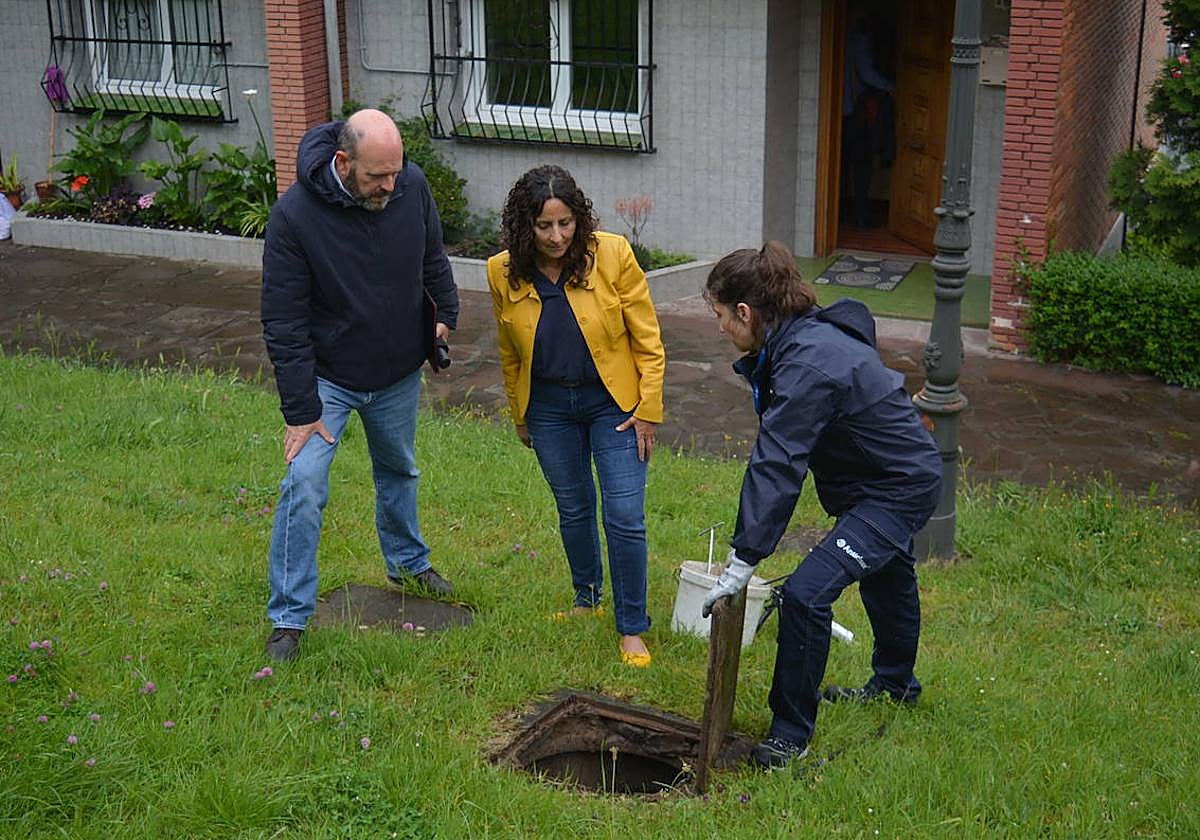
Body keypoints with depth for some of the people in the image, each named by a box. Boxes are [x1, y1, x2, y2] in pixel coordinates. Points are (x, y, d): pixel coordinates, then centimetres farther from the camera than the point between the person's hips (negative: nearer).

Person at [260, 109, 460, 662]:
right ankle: (288, 617, -1)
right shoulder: (295, 214, -27)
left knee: (398, 470, 24)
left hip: (399, 372, 4)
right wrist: (301, 410, -22)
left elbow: (433, 256, 7)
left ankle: (408, 561, 50)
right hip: (326, 378, -4)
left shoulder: (412, 185, -16)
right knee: (304, 485, -13)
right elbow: (283, 321, -22)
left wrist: (446, 312, 3)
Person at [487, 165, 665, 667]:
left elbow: (648, 341, -9)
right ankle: (587, 599, 38)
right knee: (573, 509, 15)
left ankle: (632, 628, 9)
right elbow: (511, 355, 7)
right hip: (549, 407, 3)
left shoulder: (612, 256, -17)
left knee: (625, 517, -5)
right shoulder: (504, 273, -9)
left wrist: (647, 412, -10)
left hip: (613, 403, -2)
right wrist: (520, 417, 14)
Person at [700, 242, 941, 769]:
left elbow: (777, 466, -32)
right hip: (899, 473, 11)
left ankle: (791, 733, -3)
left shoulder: (808, 364, -31)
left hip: (901, 488, -11)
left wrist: (742, 562, -30)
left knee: (806, 592, -17)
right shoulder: (803, 337, -1)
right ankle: (895, 685, 57)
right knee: (885, 580, 31)